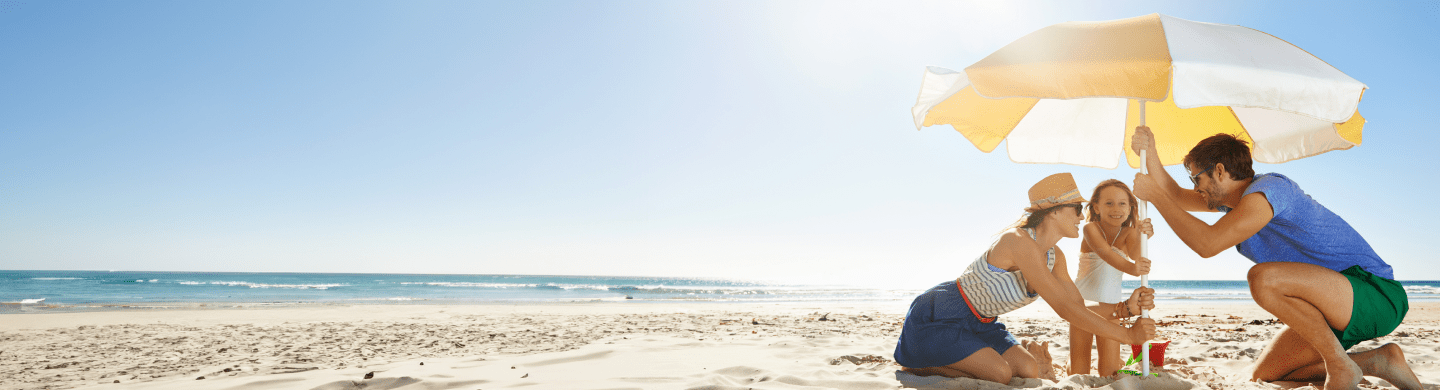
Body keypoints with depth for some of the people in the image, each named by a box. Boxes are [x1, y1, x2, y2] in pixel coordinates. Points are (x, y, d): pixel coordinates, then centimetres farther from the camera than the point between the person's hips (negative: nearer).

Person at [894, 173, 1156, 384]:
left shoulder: (1055, 257, 2)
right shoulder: (1020, 242, -28)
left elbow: (1078, 307, 4)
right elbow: (1065, 309, -29)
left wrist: (1126, 308, -12)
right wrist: (1128, 334, -24)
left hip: (978, 324, 9)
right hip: (939, 317, -9)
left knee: (1030, 370, -5)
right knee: (1000, 374, -20)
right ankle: (917, 365, 0)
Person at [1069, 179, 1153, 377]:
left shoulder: (1129, 233, -3)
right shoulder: (1091, 229, -14)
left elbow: (1135, 253, -24)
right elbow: (1106, 253, -31)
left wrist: (1141, 235, -45)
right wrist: (1131, 268, -50)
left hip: (1110, 308, 3)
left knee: (1110, 372, 2)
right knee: (1079, 373, 0)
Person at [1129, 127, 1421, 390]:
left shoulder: (1268, 188, -21)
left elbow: (1208, 244, -31)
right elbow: (1177, 197, 16)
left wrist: (1154, 195, -23)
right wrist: (1150, 154, 0)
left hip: (1375, 294, -9)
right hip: (1337, 311, 9)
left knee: (1263, 278, -36)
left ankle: (1340, 365, -17)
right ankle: (1376, 361, 8)